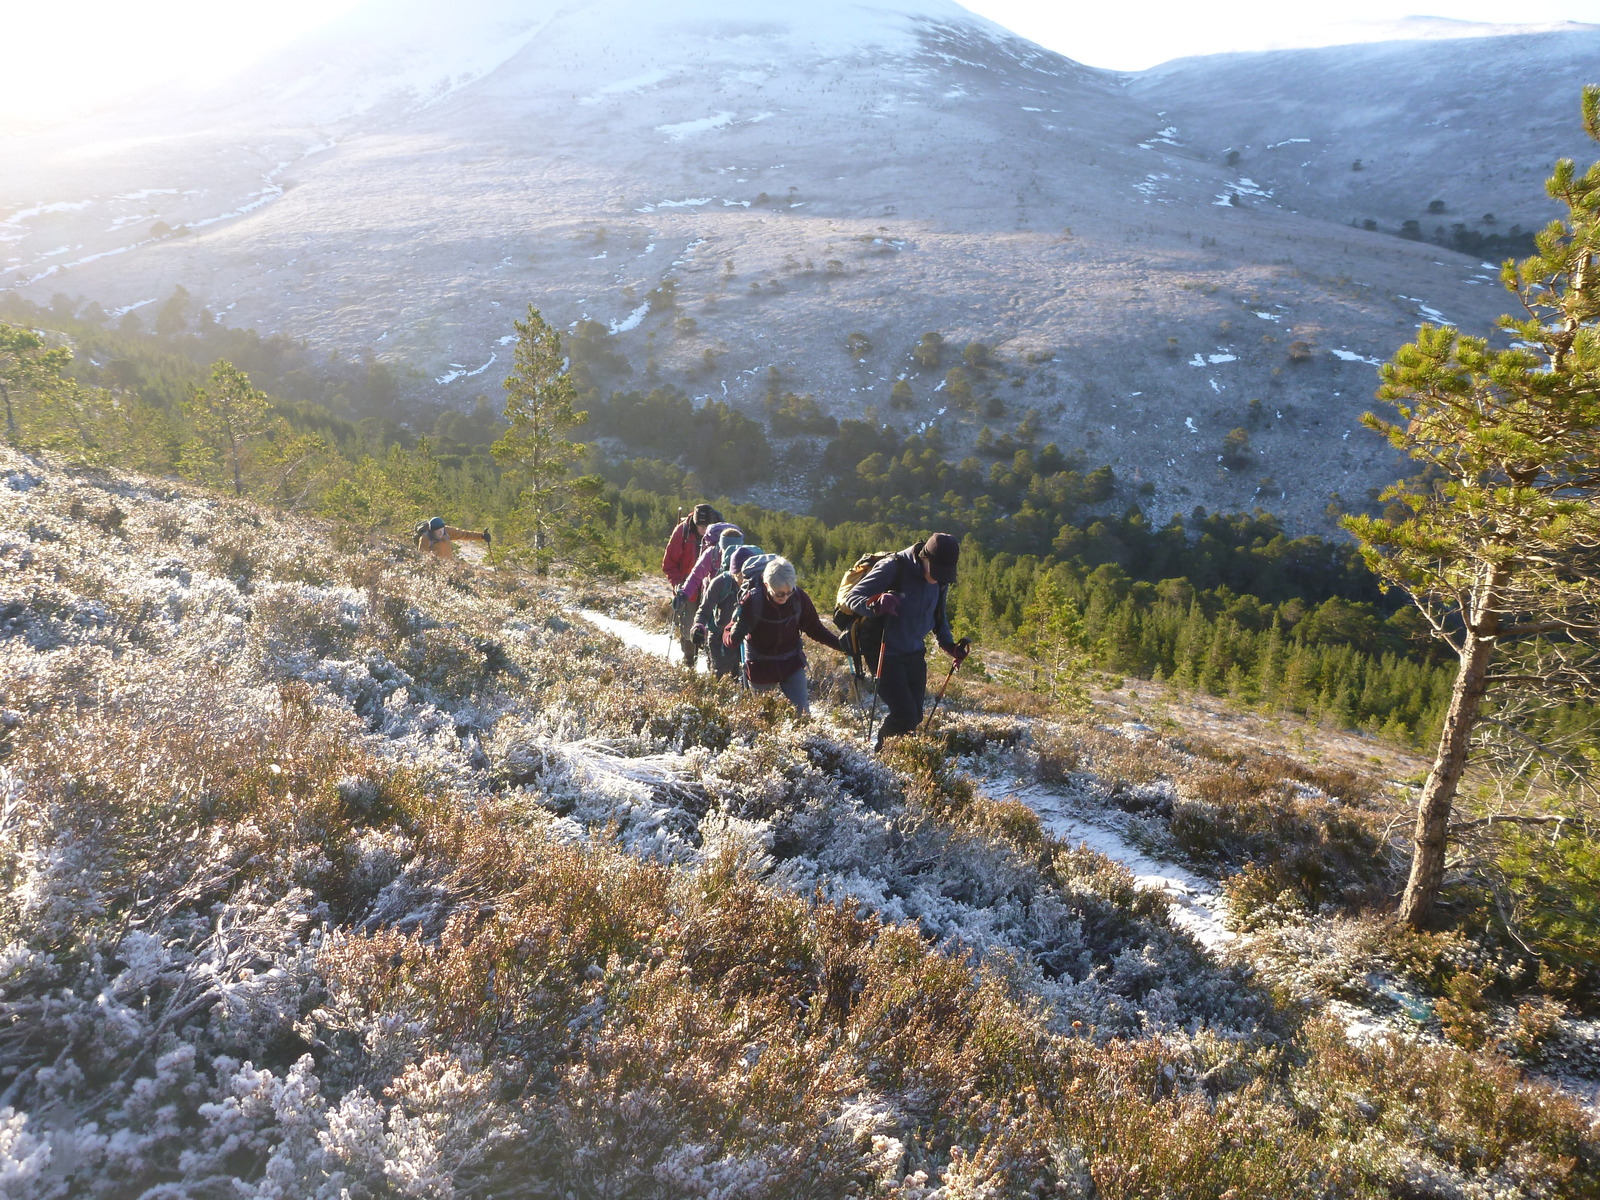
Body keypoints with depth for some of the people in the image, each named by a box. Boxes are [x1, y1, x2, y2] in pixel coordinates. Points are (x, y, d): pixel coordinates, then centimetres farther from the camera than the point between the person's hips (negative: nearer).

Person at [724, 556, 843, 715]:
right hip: (760, 667, -2)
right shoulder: (752, 600, -24)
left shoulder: (799, 597, -16)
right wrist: (736, 633, -44)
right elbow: (729, 638, -20)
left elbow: (814, 628, 1)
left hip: (792, 664, 2)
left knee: (802, 712, -2)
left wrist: (840, 643, -10)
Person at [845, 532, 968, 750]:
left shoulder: (940, 580, 1)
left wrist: (949, 645, 3)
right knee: (905, 715, -15)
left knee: (915, 716, 7)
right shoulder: (893, 568, -20)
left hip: (915, 654, 7)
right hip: (886, 655, -6)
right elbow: (852, 597, -18)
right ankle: (881, 752, 11)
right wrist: (875, 604, -40)